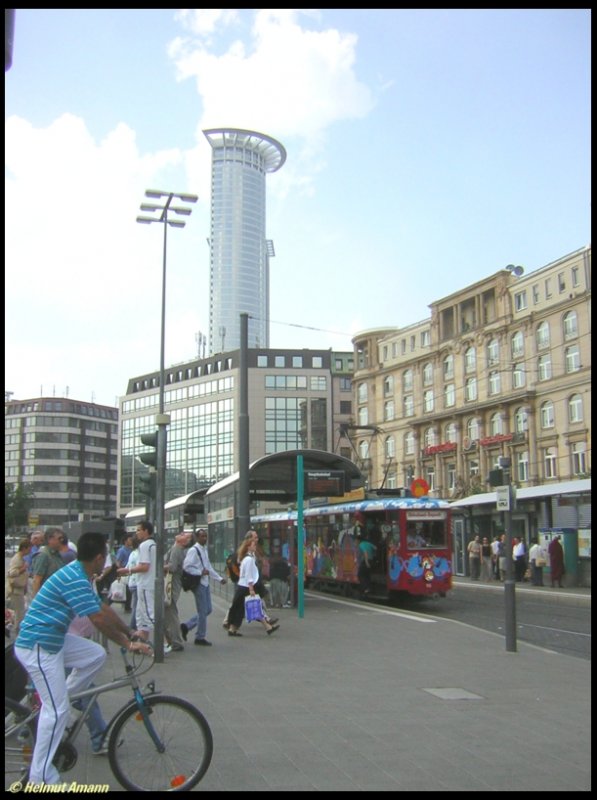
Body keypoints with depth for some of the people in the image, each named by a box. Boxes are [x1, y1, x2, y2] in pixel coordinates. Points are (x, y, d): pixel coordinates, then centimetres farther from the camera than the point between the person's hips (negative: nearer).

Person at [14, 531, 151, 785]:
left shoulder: (79, 576, 11)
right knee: (57, 711, -6)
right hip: (37, 647, -10)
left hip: (52, 639, 10)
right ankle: (40, 778, 4)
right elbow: (99, 619, -23)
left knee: (96, 655, 9)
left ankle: (51, 699, 15)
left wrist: (130, 633, 16)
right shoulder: (74, 579, -23)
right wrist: (127, 643, -15)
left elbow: (104, 608, 15)